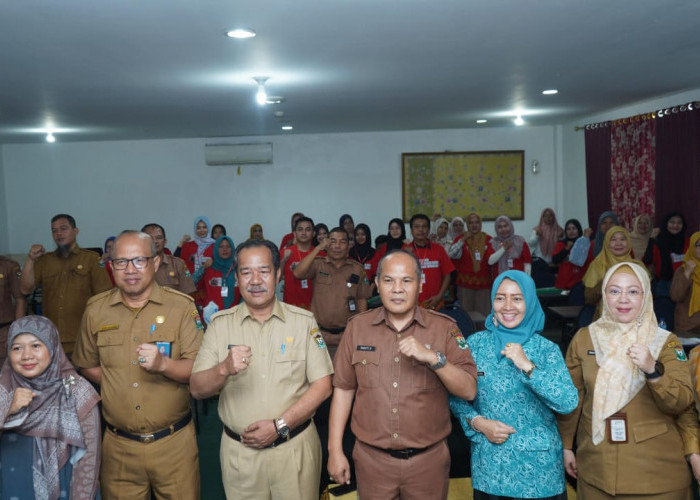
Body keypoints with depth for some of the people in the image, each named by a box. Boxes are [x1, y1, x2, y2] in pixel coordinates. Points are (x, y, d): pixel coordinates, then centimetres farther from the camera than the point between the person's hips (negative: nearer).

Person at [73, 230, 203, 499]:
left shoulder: (181, 306, -6)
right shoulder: (96, 309, 3)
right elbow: (87, 365, 15)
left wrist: (163, 364, -28)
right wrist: (114, 382, -2)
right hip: (118, 444, 2)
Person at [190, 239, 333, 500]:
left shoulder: (304, 321, -3)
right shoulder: (220, 323, -1)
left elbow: (322, 385, -5)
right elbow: (197, 389, -4)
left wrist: (280, 425, -14)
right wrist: (224, 369, -25)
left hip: (295, 448, 0)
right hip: (239, 451, 1)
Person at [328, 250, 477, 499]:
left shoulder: (445, 327, -6)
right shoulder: (357, 327, -1)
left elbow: (469, 391, -10)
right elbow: (343, 389, 2)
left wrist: (433, 358, -25)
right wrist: (335, 450, 1)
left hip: (429, 459, -1)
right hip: (371, 458, 1)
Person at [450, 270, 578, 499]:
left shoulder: (547, 350, -6)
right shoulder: (475, 343, -3)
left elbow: (569, 403, -17)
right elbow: (456, 397, 3)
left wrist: (528, 366, -24)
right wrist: (478, 422, -13)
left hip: (538, 466, -1)